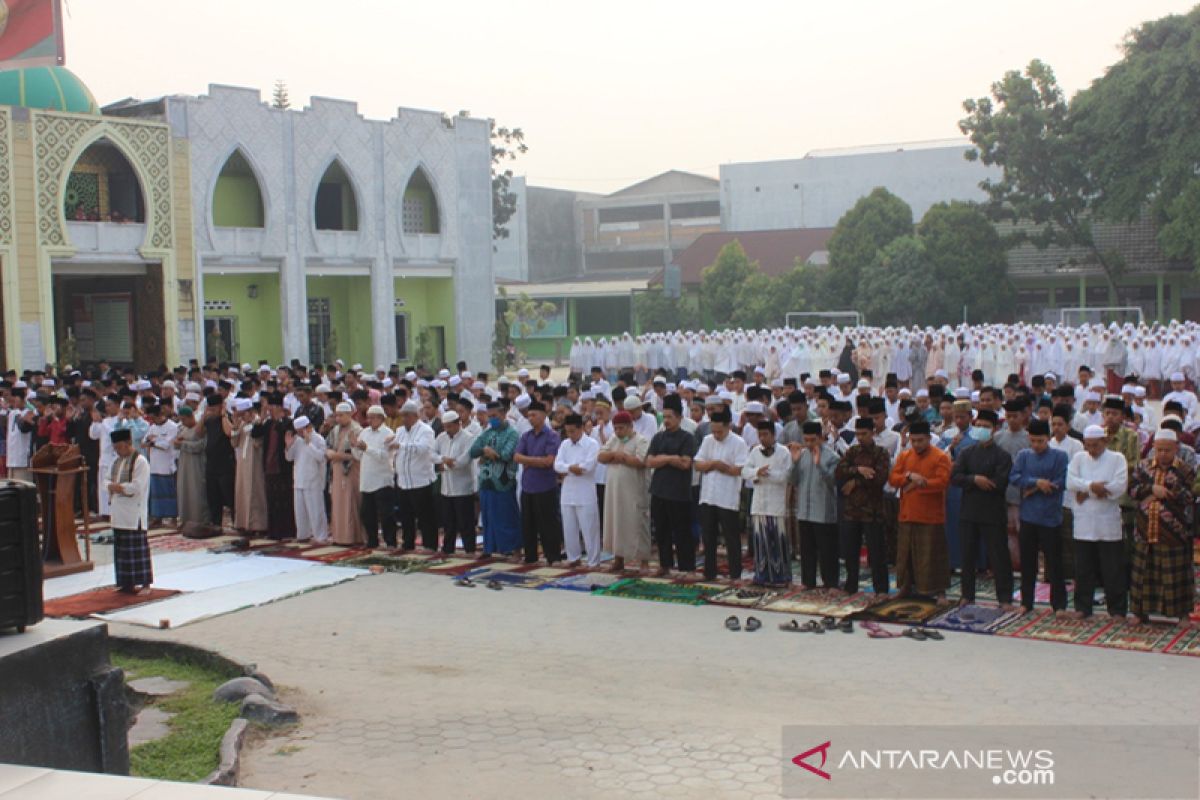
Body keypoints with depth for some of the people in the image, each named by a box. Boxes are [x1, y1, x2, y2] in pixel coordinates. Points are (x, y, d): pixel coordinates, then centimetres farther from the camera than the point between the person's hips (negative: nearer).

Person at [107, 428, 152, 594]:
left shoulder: (140, 462, -11)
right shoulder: (117, 462, 15)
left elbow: (137, 486, -19)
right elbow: (107, 480, 15)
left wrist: (118, 486, -13)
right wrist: (112, 486, -7)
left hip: (134, 513, -8)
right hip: (118, 512, 8)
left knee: (136, 547, -6)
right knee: (121, 547, 10)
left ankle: (144, 582, -1)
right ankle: (126, 582, 17)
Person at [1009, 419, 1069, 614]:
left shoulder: (1060, 456, -2)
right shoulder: (1023, 455, 7)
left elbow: (1062, 482, -11)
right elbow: (1014, 478, -5)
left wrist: (1034, 489, -9)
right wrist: (1037, 482, -18)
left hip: (1051, 517, -3)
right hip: (1028, 516, 3)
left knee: (1054, 561, 1)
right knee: (1027, 561, 9)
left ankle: (1059, 604, 9)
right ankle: (1026, 602, 18)